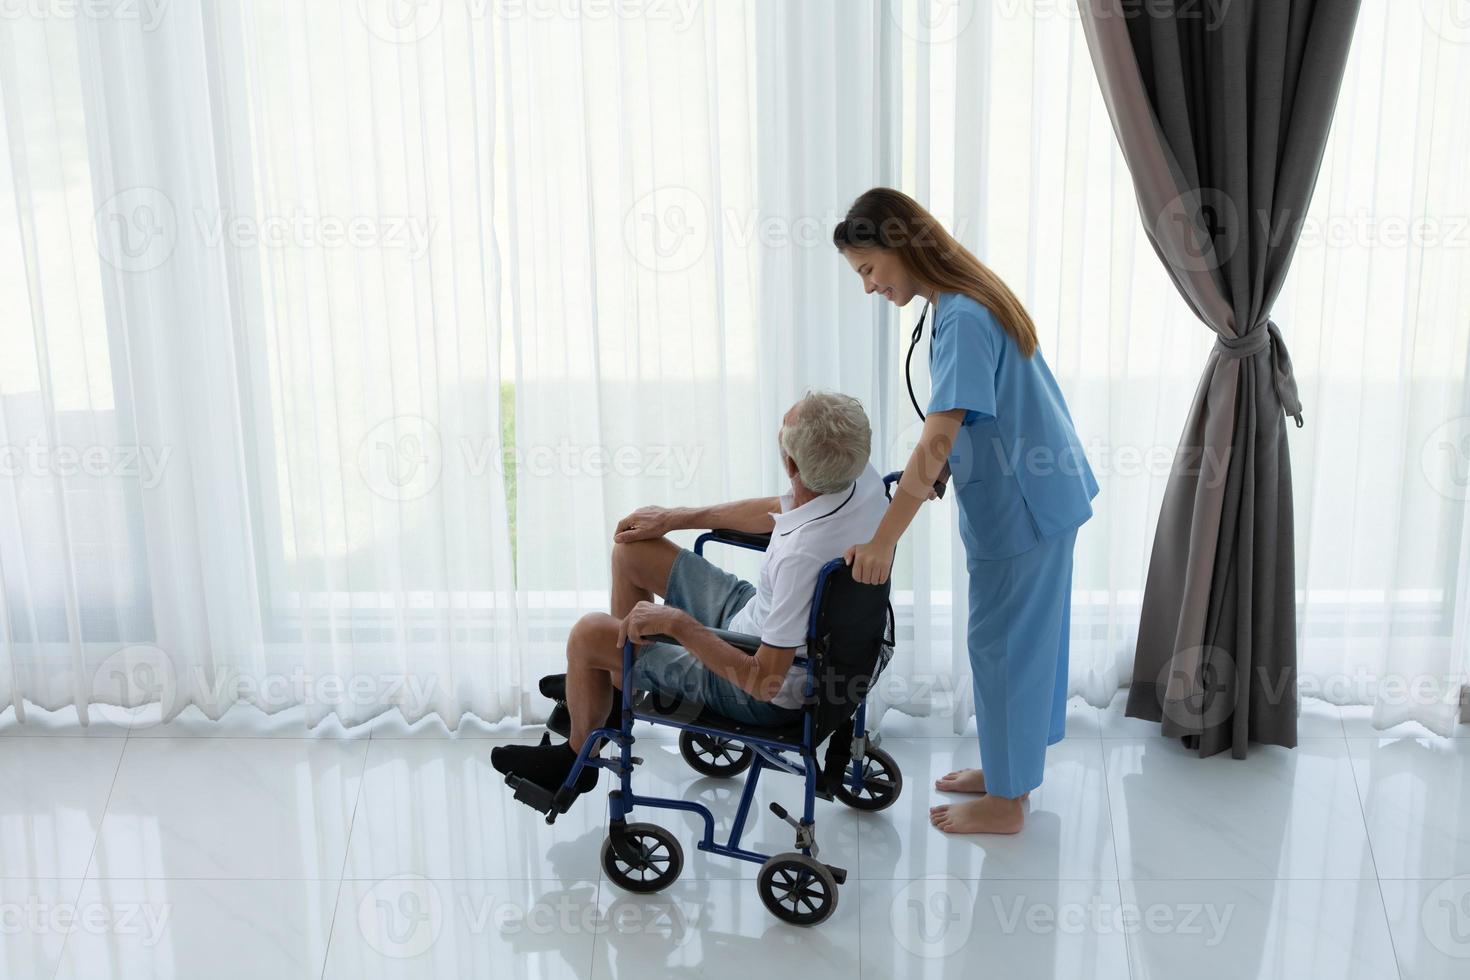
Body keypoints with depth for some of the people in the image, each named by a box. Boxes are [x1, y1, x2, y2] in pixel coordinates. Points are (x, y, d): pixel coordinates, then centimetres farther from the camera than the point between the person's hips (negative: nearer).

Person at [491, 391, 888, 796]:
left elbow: (765, 681, -32)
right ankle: (618, 687, 34)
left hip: (764, 694, -8)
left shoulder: (803, 556, -40)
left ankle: (577, 755, 26)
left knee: (588, 634, -4)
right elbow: (779, 510, 7)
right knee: (631, 546, 12)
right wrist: (678, 517, 10)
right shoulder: (861, 475, -15)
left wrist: (676, 622, -24)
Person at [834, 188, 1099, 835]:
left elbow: (937, 439, -31)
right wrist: (938, 468, 6)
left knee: (1003, 643, 2)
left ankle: (1006, 801, 15)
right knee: (1030, 635, 19)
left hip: (1019, 505, -10)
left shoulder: (962, 319, -24)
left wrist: (884, 539, -31)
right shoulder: (968, 300, 7)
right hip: (1042, 492, 10)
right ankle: (1015, 764, 34)